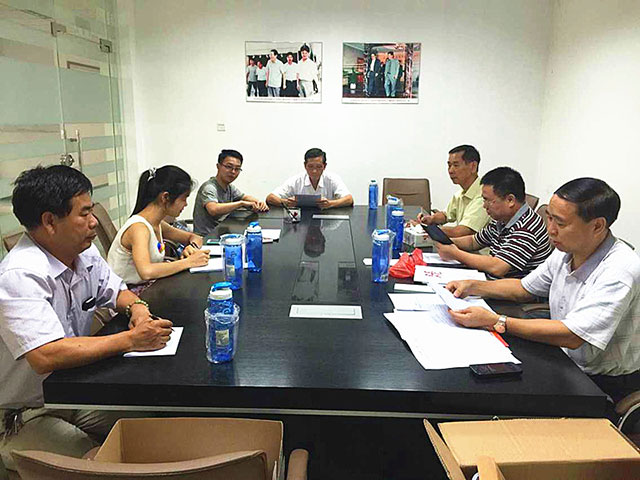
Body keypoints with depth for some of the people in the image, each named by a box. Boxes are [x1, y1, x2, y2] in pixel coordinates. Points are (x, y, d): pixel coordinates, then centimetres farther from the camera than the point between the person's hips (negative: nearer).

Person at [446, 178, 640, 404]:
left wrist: (495, 321, -31)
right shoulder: (566, 252, 0)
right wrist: (473, 287, 0)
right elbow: (524, 288, 14)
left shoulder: (620, 270, -26)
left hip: (606, 384, -7)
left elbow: (572, 336, -32)